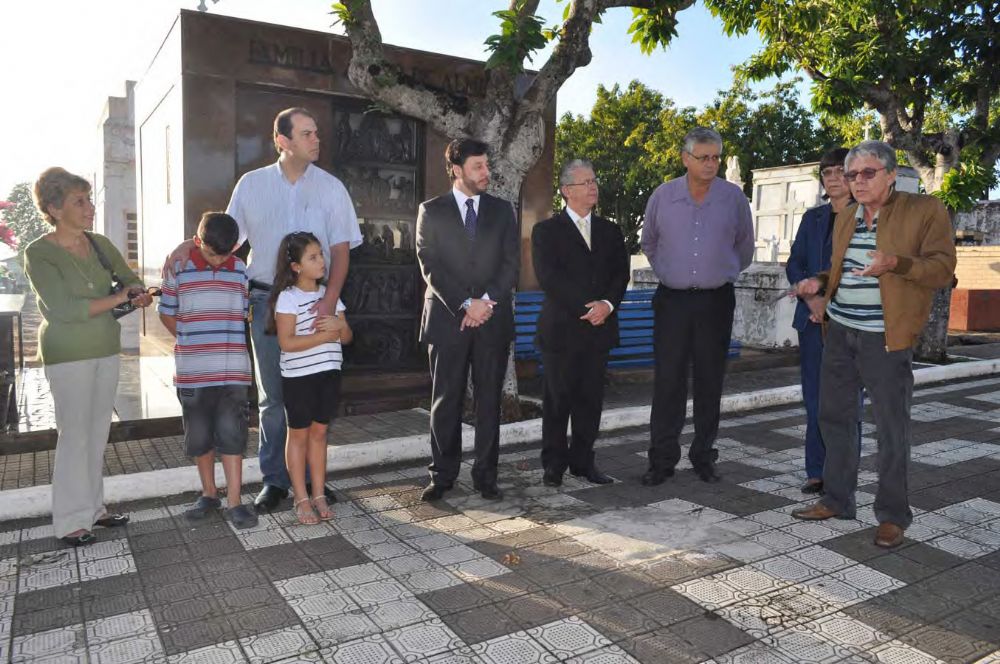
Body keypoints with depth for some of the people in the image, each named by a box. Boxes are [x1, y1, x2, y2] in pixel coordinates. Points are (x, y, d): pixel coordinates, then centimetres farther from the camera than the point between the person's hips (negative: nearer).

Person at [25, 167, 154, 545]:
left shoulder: (100, 244, 4)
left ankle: (92, 507, 21)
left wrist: (138, 293, -10)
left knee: (98, 433, 10)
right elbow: (66, 309, -21)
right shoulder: (38, 254, -12)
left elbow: (131, 279, 13)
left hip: (106, 350, 6)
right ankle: (70, 521, 8)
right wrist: (120, 298, -17)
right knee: (75, 434, -3)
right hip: (68, 356, -5)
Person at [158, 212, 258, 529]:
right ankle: (209, 494, 27)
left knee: (232, 435, 0)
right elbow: (167, 314, 7)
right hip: (192, 372, 0)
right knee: (199, 437, 11)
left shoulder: (241, 271, 2)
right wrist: (192, 343, 1)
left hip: (233, 371, 0)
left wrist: (228, 344, 1)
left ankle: (234, 503, 7)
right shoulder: (178, 269, -1)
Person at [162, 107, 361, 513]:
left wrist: (330, 299, -15)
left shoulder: (331, 187, 2)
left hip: (314, 301, 0)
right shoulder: (252, 185, 5)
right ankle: (274, 480, 18)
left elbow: (341, 249, -2)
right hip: (266, 300, 1)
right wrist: (191, 245, -9)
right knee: (273, 395, 7)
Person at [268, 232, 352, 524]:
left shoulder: (329, 294, 7)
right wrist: (326, 335, -17)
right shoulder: (288, 297, -11)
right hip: (298, 377, -5)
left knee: (319, 432, 12)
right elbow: (286, 342, -18)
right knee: (298, 434, 7)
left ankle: (319, 495, 21)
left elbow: (346, 336, 8)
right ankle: (302, 499, 17)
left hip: (328, 373, 5)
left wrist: (338, 325, -14)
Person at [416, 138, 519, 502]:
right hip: (447, 319, -2)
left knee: (489, 400, 5)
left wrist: (487, 301, -10)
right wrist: (465, 304, -13)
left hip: (493, 318, 2)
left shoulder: (502, 210, 11)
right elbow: (429, 266, -3)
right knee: (445, 400, 3)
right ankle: (442, 474, 15)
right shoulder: (431, 211, 5)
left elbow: (512, 262, 5)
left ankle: (485, 475, 14)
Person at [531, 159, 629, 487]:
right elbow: (549, 278, -10)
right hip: (561, 329, -4)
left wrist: (608, 304, -12)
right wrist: (586, 307, -16)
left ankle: (583, 460, 18)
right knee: (557, 399, 3)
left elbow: (621, 274, 7)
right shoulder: (546, 231, 1)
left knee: (591, 399, 7)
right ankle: (554, 463, 14)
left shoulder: (610, 231, 15)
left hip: (599, 329, 4)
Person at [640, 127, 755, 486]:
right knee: (668, 380, -2)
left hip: (716, 301, 1)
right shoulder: (663, 196, 1)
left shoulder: (734, 197, 1)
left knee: (710, 381, 6)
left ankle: (703, 456, 18)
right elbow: (649, 243, 18)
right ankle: (662, 459, 6)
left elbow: (744, 246, 15)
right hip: (672, 299, 0)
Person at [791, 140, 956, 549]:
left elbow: (943, 268, -10)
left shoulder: (926, 211, -4)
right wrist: (820, 283, 6)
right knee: (834, 415, 11)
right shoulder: (845, 218, 14)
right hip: (840, 331, 6)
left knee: (891, 426, 0)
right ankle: (836, 500, 25)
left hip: (885, 336, -6)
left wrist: (895, 263, -26)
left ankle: (892, 515, 14)